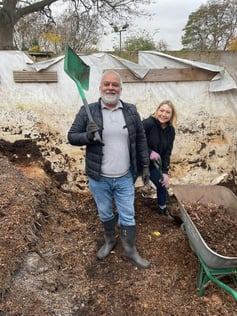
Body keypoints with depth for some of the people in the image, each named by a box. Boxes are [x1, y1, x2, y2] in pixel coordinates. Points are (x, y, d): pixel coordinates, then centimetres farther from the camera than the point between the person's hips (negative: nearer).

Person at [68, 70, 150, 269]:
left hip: (125, 177, 1)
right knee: (105, 214, 20)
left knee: (128, 216, 12)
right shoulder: (87, 111, -6)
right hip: (99, 178, 0)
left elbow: (141, 139, 6)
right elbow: (72, 137, -2)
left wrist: (145, 166, 5)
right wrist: (87, 136, -24)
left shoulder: (131, 111, -1)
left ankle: (131, 251, 34)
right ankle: (110, 241, 47)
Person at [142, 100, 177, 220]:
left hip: (153, 164, 6)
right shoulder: (148, 123, -23)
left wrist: (165, 172, -10)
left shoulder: (170, 130, -3)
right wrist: (150, 152, -29)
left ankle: (162, 209, 43)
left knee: (162, 185, 17)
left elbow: (167, 153, -3)